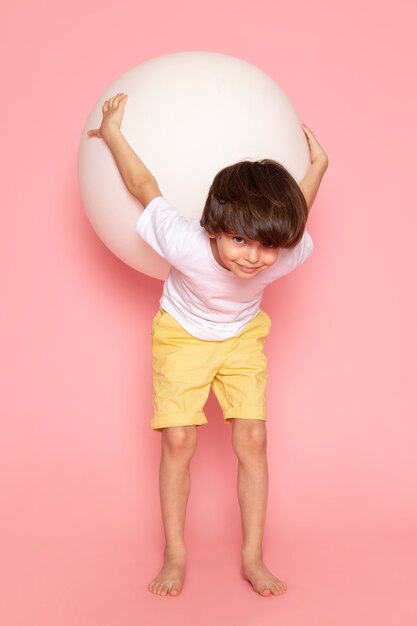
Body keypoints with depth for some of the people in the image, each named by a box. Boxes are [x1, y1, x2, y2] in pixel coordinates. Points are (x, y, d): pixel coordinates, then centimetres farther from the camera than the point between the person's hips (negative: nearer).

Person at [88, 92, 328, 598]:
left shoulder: (289, 253, -31)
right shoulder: (188, 247, -39)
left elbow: (294, 209, -5)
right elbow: (147, 189, -21)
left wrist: (318, 164, 6)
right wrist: (112, 133, -13)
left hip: (243, 338, 2)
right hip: (182, 336, -2)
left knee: (252, 439, -5)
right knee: (178, 441, -7)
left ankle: (253, 558, 8)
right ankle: (175, 555, 10)